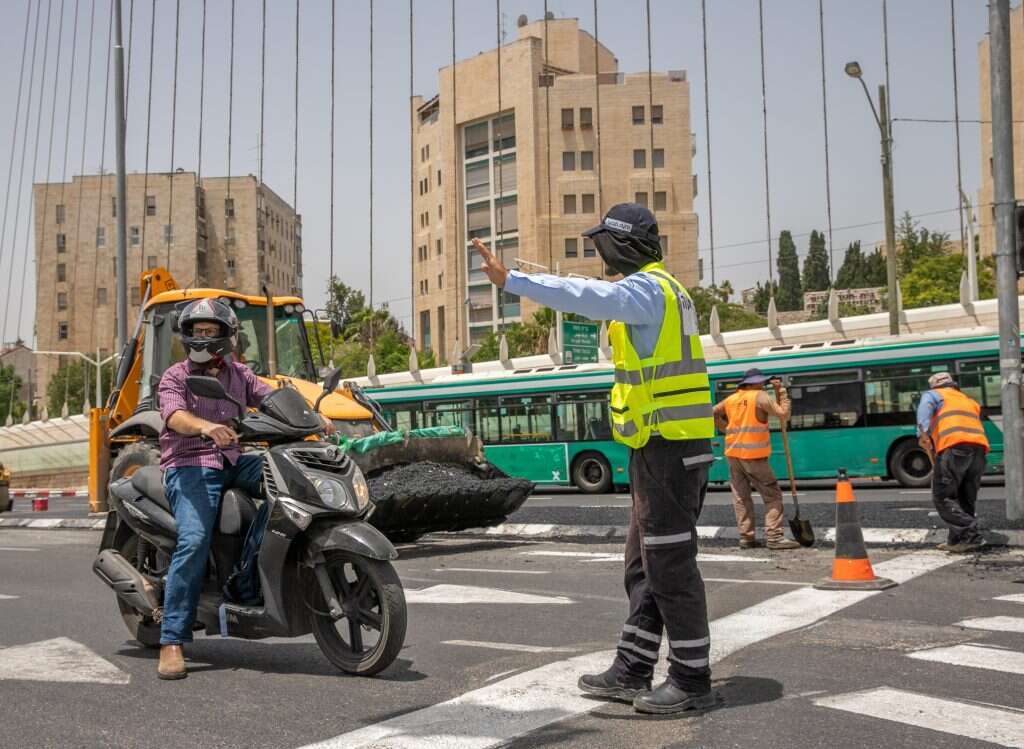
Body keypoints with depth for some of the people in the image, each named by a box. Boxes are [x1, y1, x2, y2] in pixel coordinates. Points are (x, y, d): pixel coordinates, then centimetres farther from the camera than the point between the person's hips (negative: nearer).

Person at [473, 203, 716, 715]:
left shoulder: (648, 288, -12)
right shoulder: (659, 289, 20)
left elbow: (585, 296, -28)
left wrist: (510, 280, -29)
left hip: (666, 446, -11)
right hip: (664, 445, 11)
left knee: (670, 564, -4)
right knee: (644, 565, 13)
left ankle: (692, 681, 4)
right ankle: (632, 672, 21)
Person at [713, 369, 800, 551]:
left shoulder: (732, 399, 11)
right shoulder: (760, 396, -5)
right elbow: (783, 414, -9)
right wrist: (781, 391, 2)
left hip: (734, 454, 6)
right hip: (754, 455, -6)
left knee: (741, 497, 8)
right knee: (772, 495, 0)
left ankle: (746, 537, 7)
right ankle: (774, 537, -7)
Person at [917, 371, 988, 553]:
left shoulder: (933, 394, 20)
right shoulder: (969, 400, 37)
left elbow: (925, 408, -3)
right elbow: (976, 425, 25)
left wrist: (923, 433, -16)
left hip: (954, 447, -6)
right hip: (979, 447, 6)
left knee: (943, 497, -4)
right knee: (966, 499, 15)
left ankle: (971, 536, -14)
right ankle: (956, 540, 14)